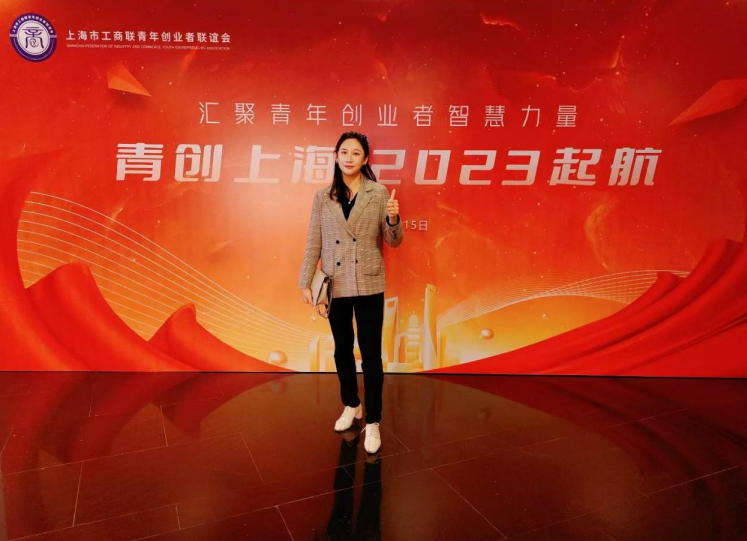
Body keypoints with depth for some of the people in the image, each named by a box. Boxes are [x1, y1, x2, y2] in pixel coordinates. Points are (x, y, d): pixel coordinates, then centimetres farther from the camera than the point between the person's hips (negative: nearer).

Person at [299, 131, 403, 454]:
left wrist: (393, 218, -21)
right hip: (335, 285, 3)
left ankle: (372, 421, 14)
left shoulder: (379, 193, -3)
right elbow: (313, 243, 4)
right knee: (342, 349, 15)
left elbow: (393, 242, -2)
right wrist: (305, 282, 0)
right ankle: (350, 405, 36)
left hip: (369, 285, -2)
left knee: (371, 352, 2)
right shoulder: (323, 197, 3)